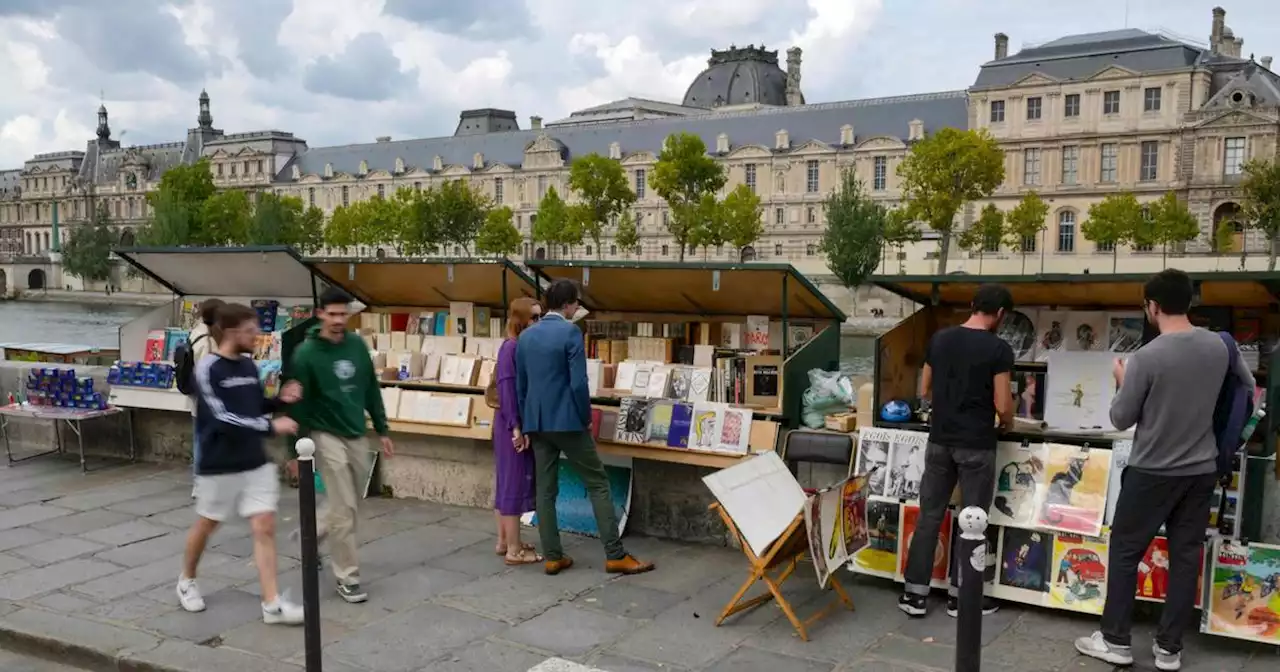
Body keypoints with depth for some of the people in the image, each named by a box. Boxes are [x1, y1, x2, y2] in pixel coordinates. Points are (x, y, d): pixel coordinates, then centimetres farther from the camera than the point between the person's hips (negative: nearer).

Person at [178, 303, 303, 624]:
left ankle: (272, 603, 2)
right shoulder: (208, 368, -16)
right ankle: (186, 580, 40)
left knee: (265, 527, 0)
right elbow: (222, 419, -24)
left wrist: (280, 400, -2)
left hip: (256, 462, 5)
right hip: (219, 466, -5)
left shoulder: (249, 365, 5)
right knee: (206, 524, 14)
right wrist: (271, 426, -25)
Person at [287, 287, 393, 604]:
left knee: (350, 505, 15)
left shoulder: (358, 345, 2)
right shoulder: (306, 353, -12)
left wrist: (382, 430, 11)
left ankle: (313, 534, 41)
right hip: (327, 436, -5)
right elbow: (298, 404, -9)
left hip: (357, 436, 6)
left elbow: (371, 390, 11)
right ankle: (347, 577, 5)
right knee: (344, 509, -6)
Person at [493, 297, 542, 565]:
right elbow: (506, 387, -19)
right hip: (514, 425, -9)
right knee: (515, 482, -4)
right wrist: (515, 427, -21)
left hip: (524, 423, 9)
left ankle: (505, 541, 25)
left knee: (508, 481, 15)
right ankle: (514, 550, 3)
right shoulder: (511, 347, -15)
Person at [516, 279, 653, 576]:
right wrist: (586, 418, -4)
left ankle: (553, 557, 13)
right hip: (567, 421, -6)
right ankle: (616, 556, 1)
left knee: (545, 490, 9)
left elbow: (520, 385, 13)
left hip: (537, 423, 7)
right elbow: (578, 382, -17)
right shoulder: (570, 331, -12)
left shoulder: (525, 336, 9)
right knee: (598, 484, 1)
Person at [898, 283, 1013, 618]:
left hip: (940, 440, 5)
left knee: (929, 516, 9)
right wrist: (1007, 424, 11)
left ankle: (915, 593, 13)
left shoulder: (939, 339, 4)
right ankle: (960, 596, 16)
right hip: (976, 445, -4)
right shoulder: (998, 349, -11)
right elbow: (1003, 405, -10)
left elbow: (924, 391, 11)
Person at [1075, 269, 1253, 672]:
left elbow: (1121, 419, -9)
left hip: (1152, 472, -5)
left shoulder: (1146, 358, -19)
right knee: (1185, 557, 10)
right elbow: (1249, 389, 15)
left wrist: (1122, 382, 7)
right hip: (1201, 471, 5)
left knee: (1124, 552, 8)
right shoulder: (1219, 346, -2)